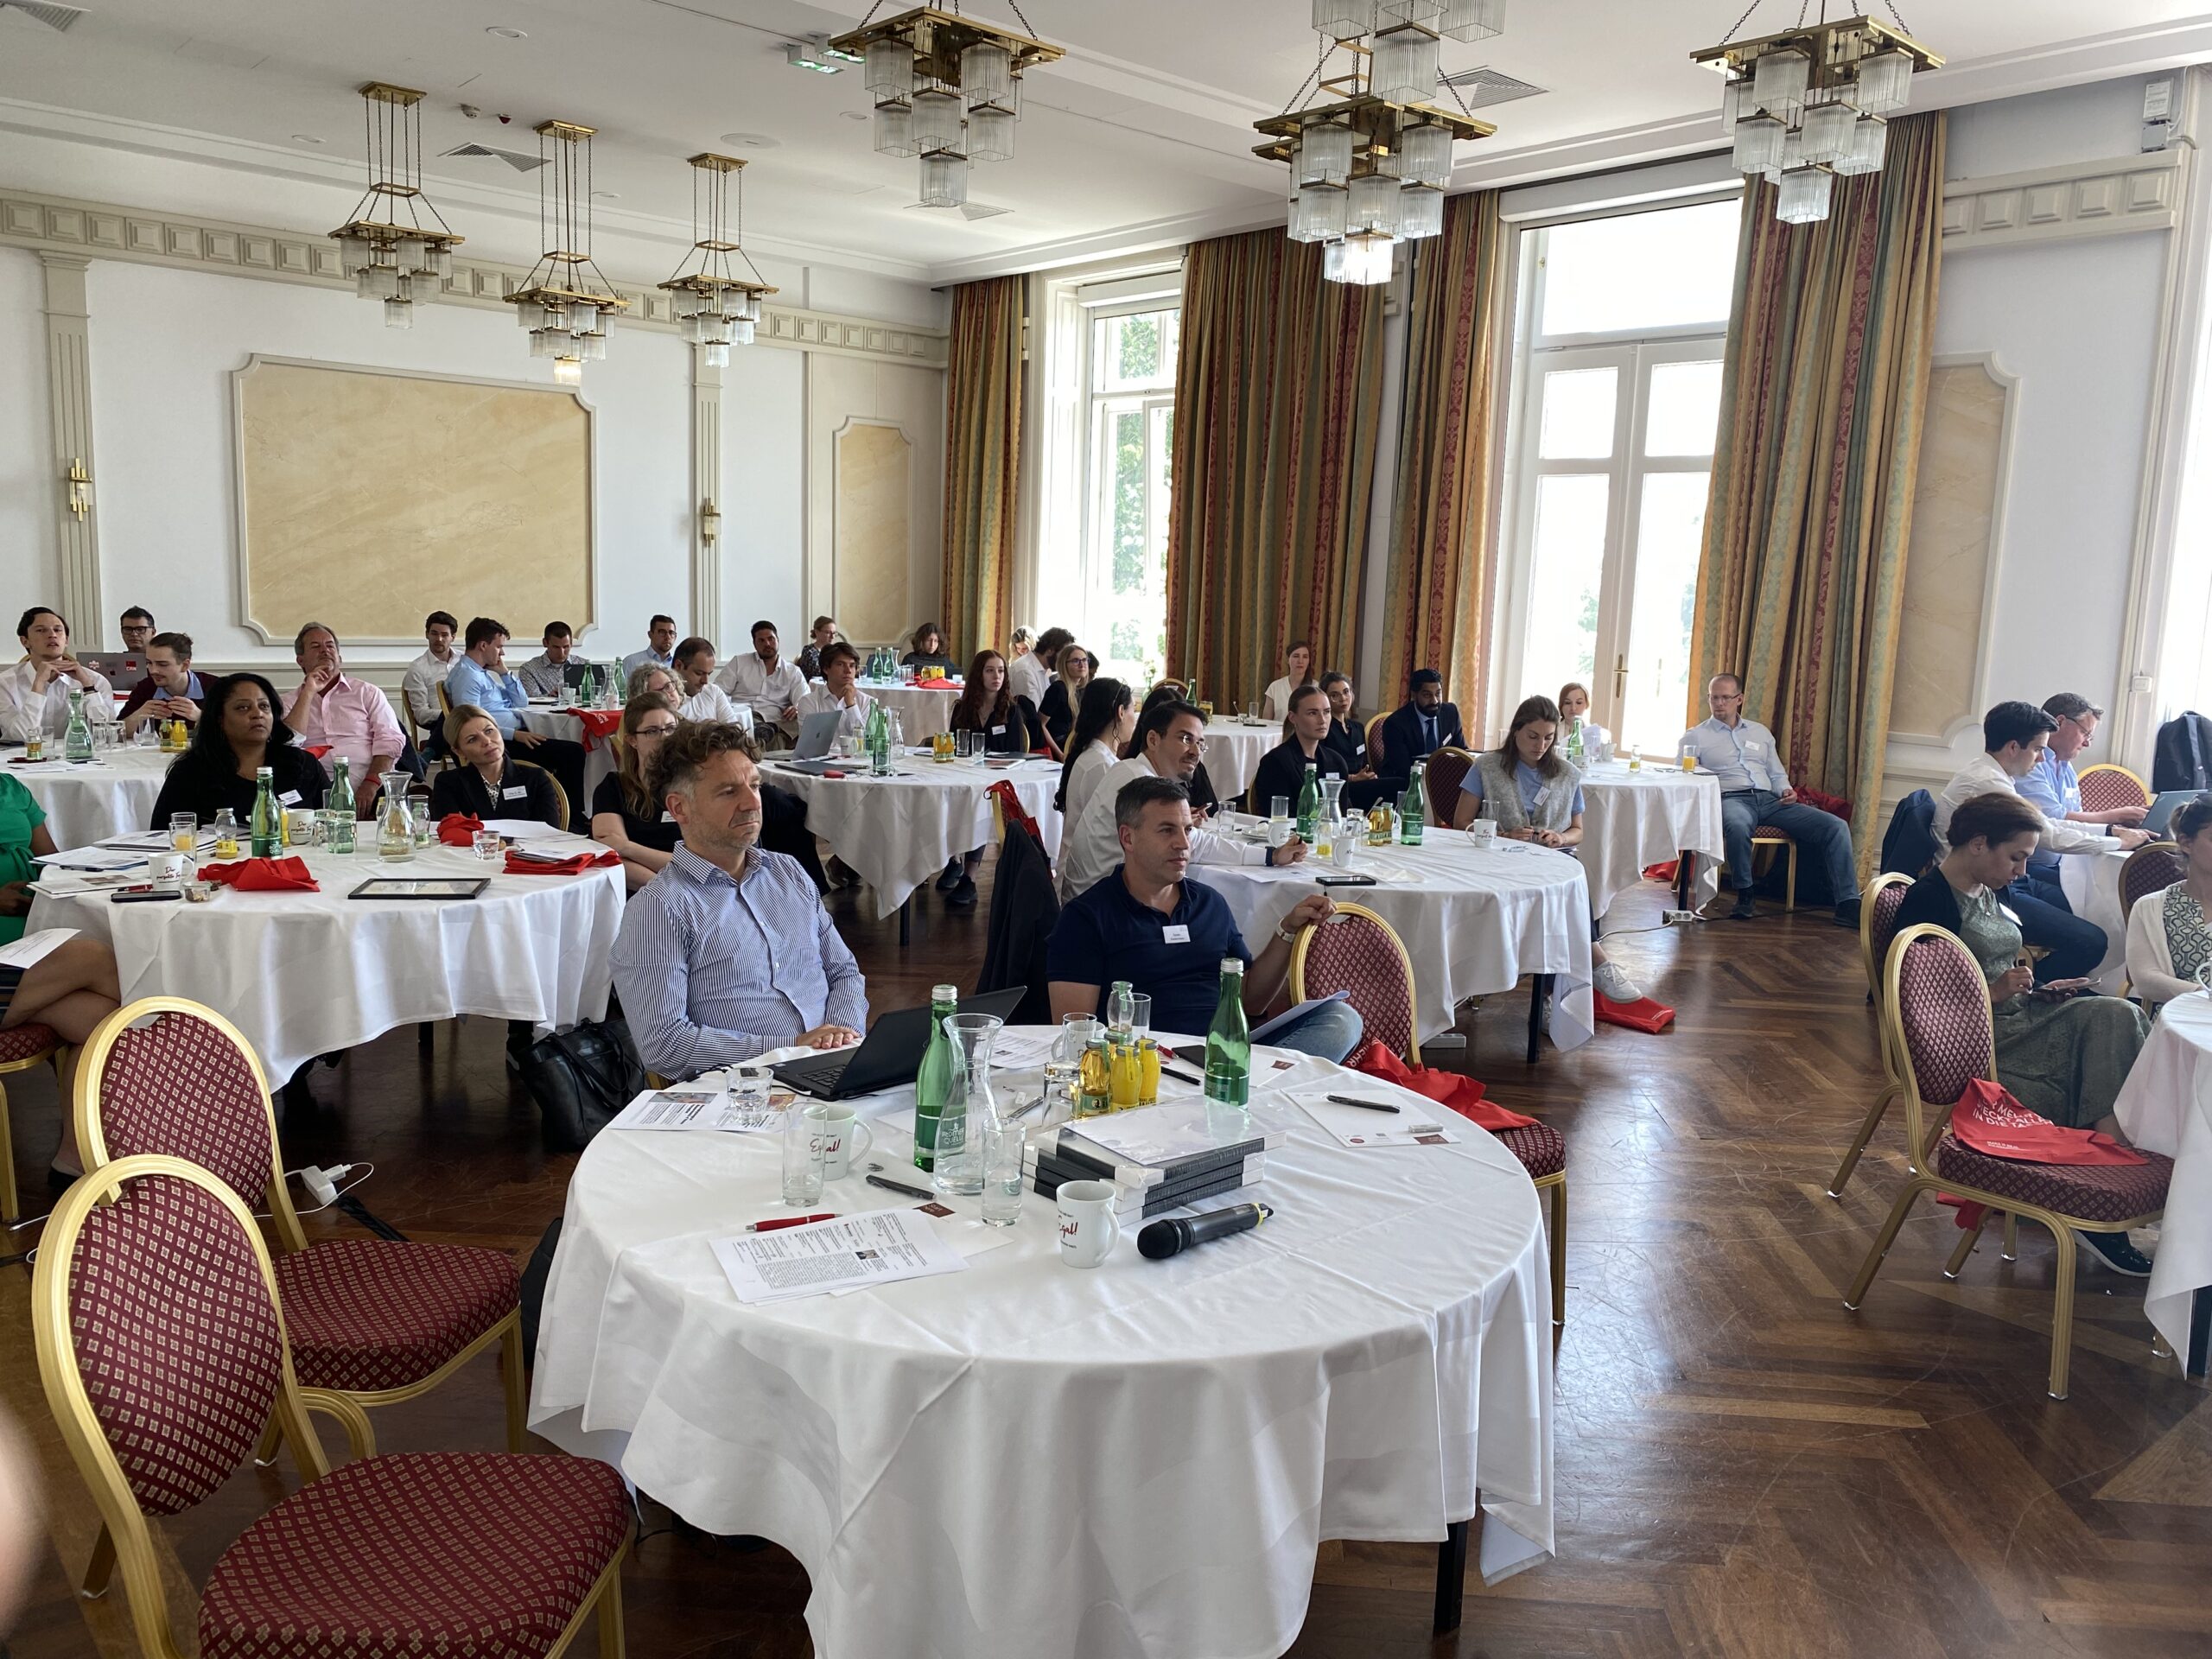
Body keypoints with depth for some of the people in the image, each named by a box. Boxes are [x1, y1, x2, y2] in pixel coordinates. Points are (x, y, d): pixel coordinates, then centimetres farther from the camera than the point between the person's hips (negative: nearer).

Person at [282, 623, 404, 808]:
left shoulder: (368, 693, 15)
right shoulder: (291, 702, 19)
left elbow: (390, 741, 2)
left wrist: (370, 785, -13)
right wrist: (308, 693, 0)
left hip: (366, 792, -1)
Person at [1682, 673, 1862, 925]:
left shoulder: (1761, 732, 26)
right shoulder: (1695, 736, 13)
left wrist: (1786, 791, 4)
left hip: (1769, 800, 5)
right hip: (1730, 798, -5)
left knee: (1836, 826, -16)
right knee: (1737, 827, -45)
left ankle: (1848, 904, -20)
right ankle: (1744, 895, -23)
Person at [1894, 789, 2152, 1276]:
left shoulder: (1988, 892, 15)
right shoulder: (1929, 900, -14)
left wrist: (2038, 991, 7)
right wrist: (1994, 992, -22)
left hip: (2016, 1020, 8)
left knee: (2117, 1015, -15)